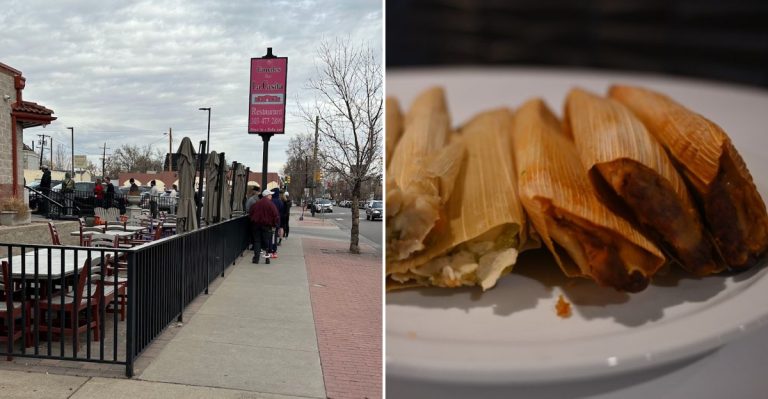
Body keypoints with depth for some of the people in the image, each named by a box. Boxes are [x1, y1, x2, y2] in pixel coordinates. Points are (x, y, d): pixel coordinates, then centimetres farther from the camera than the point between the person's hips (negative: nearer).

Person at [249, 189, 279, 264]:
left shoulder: (256, 204, 6)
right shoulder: (271, 204, -8)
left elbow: (250, 214, 11)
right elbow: (276, 215, -11)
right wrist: (275, 224, 2)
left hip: (256, 225, 3)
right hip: (267, 225, -3)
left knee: (257, 241, 7)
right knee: (266, 241, 6)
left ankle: (256, 257, 2)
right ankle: (267, 258, 7)